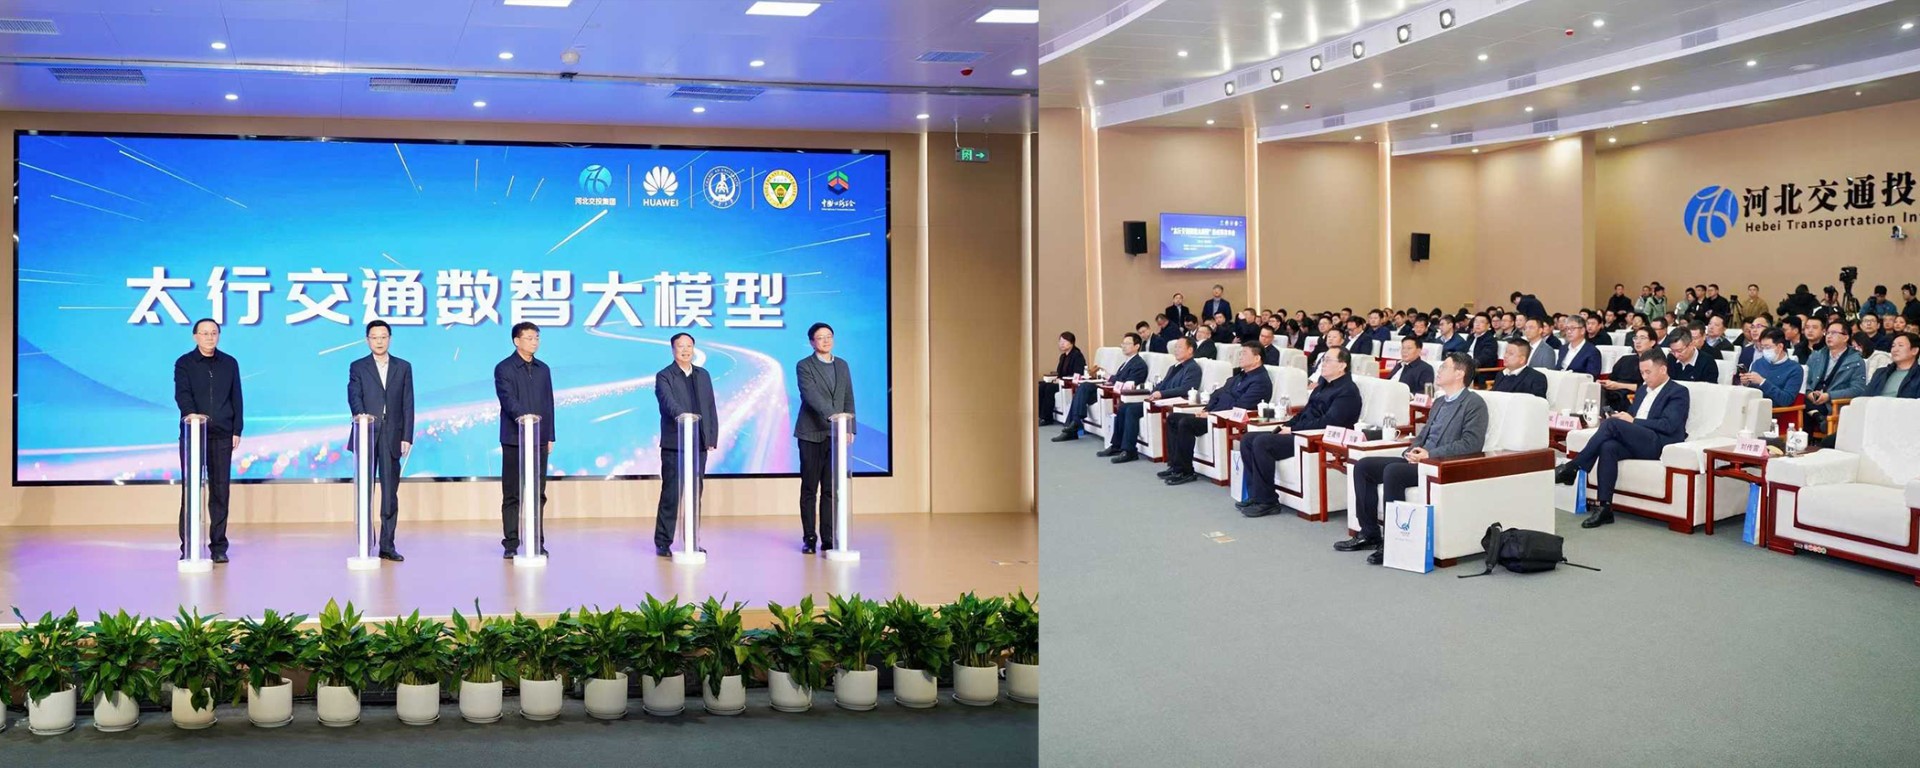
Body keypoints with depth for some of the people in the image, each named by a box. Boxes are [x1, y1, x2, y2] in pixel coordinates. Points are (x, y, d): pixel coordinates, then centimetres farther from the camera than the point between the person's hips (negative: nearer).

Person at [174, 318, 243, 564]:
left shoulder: (229, 363, 12)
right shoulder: (184, 363, 4)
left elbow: (237, 398, 12)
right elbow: (182, 394, -11)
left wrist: (237, 430, 4)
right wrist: (191, 414, -30)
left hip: (222, 435, 2)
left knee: (220, 490, 3)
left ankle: (218, 546, 8)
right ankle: (188, 547, 3)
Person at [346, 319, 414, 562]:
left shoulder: (403, 367, 12)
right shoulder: (357, 367, 8)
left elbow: (408, 404, 7)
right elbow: (354, 397, -6)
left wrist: (407, 437, -1)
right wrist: (362, 417, -27)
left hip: (392, 436, 1)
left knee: (390, 492, 1)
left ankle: (387, 545, 5)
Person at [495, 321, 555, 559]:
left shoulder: (543, 369, 14)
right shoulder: (504, 368, -2)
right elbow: (507, 399, -15)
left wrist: (550, 436, 10)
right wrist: (523, 417, -33)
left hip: (539, 439, 4)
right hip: (514, 439, -4)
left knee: (538, 493, 6)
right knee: (512, 494, 1)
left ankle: (537, 542, 11)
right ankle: (511, 543, 5)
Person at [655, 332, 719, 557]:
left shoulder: (703, 375, 15)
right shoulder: (664, 376, -2)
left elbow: (711, 408, 15)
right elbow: (668, 401, -22)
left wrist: (712, 438, 7)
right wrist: (680, 414, -42)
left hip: (699, 445, 5)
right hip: (674, 445, -5)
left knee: (695, 495, 8)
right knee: (671, 495, -4)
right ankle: (662, 543, 2)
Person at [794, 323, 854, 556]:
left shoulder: (842, 366, 14)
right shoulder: (804, 366, -3)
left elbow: (849, 399, 15)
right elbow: (811, 395, -18)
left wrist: (849, 428, 5)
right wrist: (831, 415, -31)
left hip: (836, 434, 4)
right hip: (812, 434, -4)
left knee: (830, 489, 3)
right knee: (809, 489, 2)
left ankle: (828, 538, 6)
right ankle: (809, 538, 8)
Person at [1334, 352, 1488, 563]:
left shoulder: (1474, 404, -5)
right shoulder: (1440, 401, 22)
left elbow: (1472, 443, -17)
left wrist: (1430, 454, -20)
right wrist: (1412, 450, 3)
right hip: (1420, 460, 9)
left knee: (1392, 471, -32)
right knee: (1363, 466, -3)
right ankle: (1369, 533, -1)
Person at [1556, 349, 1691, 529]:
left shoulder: (1678, 392, 4)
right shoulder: (1643, 389, 28)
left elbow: (1669, 425, -10)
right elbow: (1631, 417, 28)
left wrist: (1633, 421, -12)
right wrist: (1622, 416, 4)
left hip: (1659, 443, -6)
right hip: (1635, 442, 7)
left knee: (1611, 424, -28)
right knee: (1608, 447, -29)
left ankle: (1573, 468, -24)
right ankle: (1604, 508, -32)